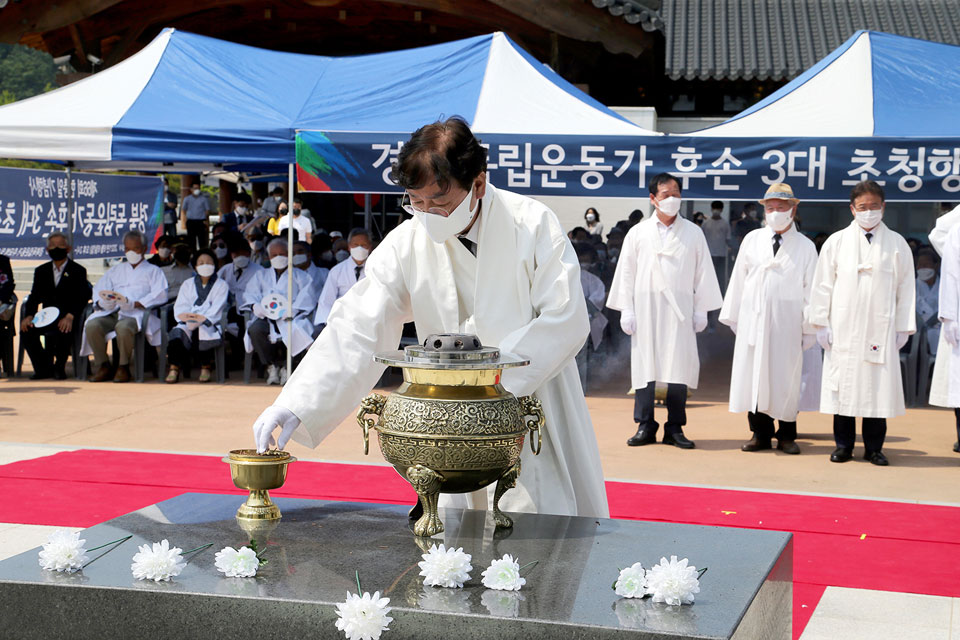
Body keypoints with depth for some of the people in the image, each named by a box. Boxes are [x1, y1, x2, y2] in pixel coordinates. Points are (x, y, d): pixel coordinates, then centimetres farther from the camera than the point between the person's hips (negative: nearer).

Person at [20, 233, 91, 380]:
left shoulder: (78, 271, 6)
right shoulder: (41, 271, 18)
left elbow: (82, 298, -6)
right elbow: (35, 296, 9)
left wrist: (70, 316, -25)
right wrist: (29, 316, -12)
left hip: (66, 318, -4)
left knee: (64, 331, -37)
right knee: (26, 331, -24)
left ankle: (59, 368, -12)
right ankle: (44, 368, -9)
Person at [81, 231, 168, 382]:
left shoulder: (153, 271, 17)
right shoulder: (115, 270, 31)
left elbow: (160, 295, -1)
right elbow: (98, 289, 18)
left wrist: (135, 304, -17)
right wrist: (101, 302, -7)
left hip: (137, 313, -4)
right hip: (112, 312, 4)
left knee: (123, 327, -39)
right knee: (92, 325, -28)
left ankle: (124, 367, -20)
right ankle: (102, 366, -14)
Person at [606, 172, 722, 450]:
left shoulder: (693, 233, 9)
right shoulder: (638, 233, 9)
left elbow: (703, 272, 8)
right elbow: (626, 272, 8)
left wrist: (701, 310, 3)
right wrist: (626, 310, 1)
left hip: (679, 311, 0)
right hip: (645, 309, 0)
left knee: (679, 367, -2)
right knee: (644, 365, -1)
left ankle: (675, 428, 5)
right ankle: (645, 426, 5)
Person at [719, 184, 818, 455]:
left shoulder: (805, 246, 3)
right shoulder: (752, 240, 7)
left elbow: (811, 288, 2)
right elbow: (738, 279, 11)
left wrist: (810, 329, -1)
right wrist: (732, 316, 10)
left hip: (787, 324, -2)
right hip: (753, 321, 2)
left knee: (785, 379, 2)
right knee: (753, 376, 3)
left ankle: (786, 435, 14)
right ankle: (760, 433, 13)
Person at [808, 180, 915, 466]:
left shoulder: (897, 244, 6)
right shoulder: (836, 242, 6)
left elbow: (906, 288, 8)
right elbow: (823, 284, 7)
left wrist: (903, 328, 3)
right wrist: (821, 323, 2)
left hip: (880, 331, 0)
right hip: (843, 330, 0)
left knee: (878, 386, 0)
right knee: (843, 385, 2)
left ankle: (874, 448, 10)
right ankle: (843, 445, 12)